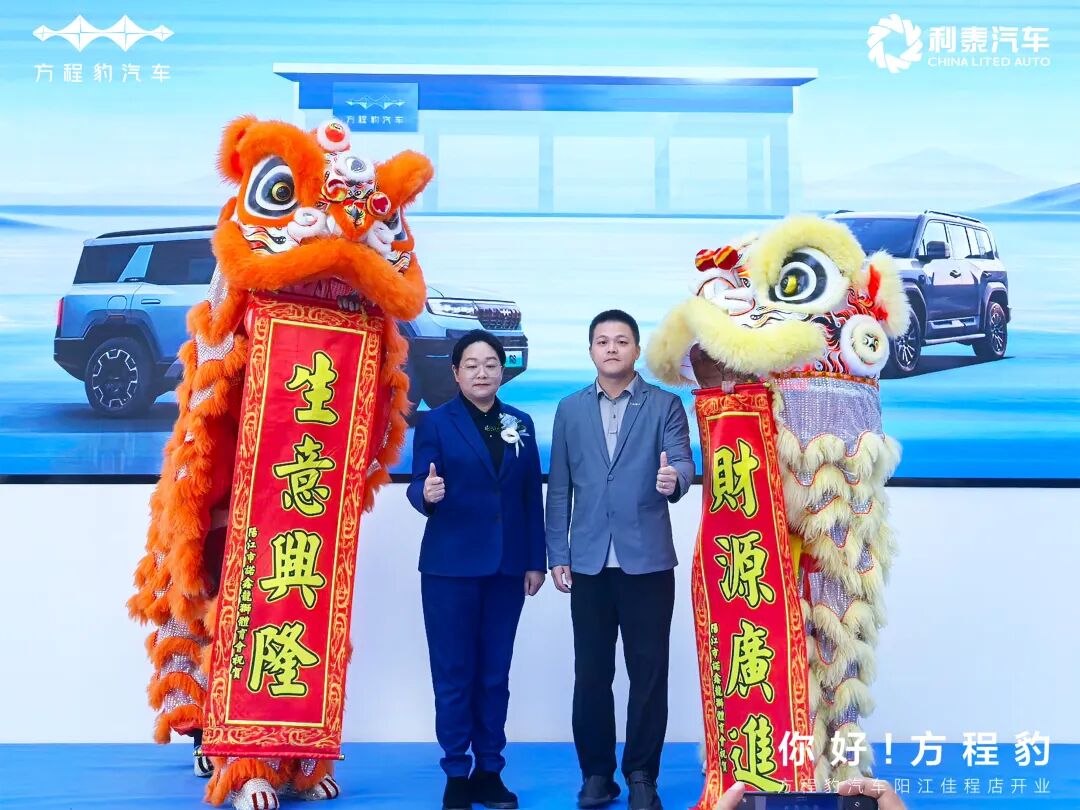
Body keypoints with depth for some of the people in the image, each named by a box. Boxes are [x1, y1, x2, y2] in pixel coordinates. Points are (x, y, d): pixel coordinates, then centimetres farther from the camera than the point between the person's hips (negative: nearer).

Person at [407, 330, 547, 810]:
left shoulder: (520, 424, 8)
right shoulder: (435, 422, -1)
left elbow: (532, 497, 7)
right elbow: (419, 488, -7)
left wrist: (536, 561, 4)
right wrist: (427, 494, -31)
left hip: (506, 567, 3)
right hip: (451, 565, -3)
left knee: (496, 673, 10)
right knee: (453, 673, 4)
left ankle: (489, 770, 22)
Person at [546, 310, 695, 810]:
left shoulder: (665, 406, 3)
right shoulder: (570, 409, 9)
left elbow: (682, 461, -10)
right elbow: (559, 488, 8)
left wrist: (674, 479, -34)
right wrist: (557, 555, 4)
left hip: (648, 560, -2)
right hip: (588, 563, 2)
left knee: (649, 675, 5)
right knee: (590, 675, 9)